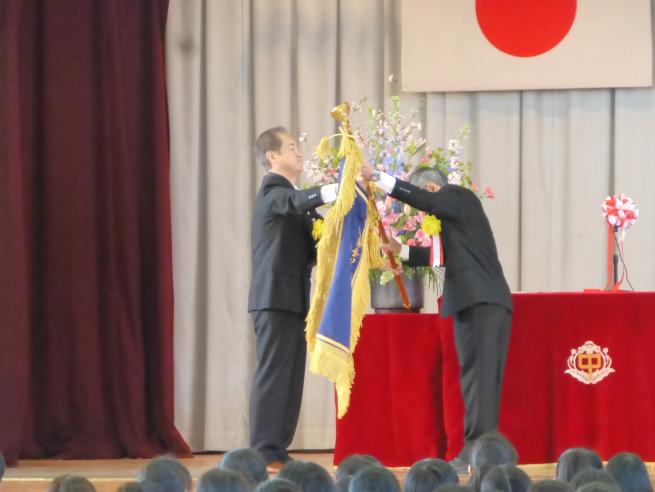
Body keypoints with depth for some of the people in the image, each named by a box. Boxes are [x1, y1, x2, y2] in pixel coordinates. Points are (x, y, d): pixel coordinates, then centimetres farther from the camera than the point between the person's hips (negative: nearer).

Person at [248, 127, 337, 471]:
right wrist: (337, 190, -52)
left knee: (290, 377, 8)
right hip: (276, 297, -10)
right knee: (273, 374, -11)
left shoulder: (287, 193, 21)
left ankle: (277, 451, 10)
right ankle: (263, 454, -13)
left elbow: (306, 242, 22)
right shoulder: (273, 191, -10)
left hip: (291, 298, 10)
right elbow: (300, 201, -33)